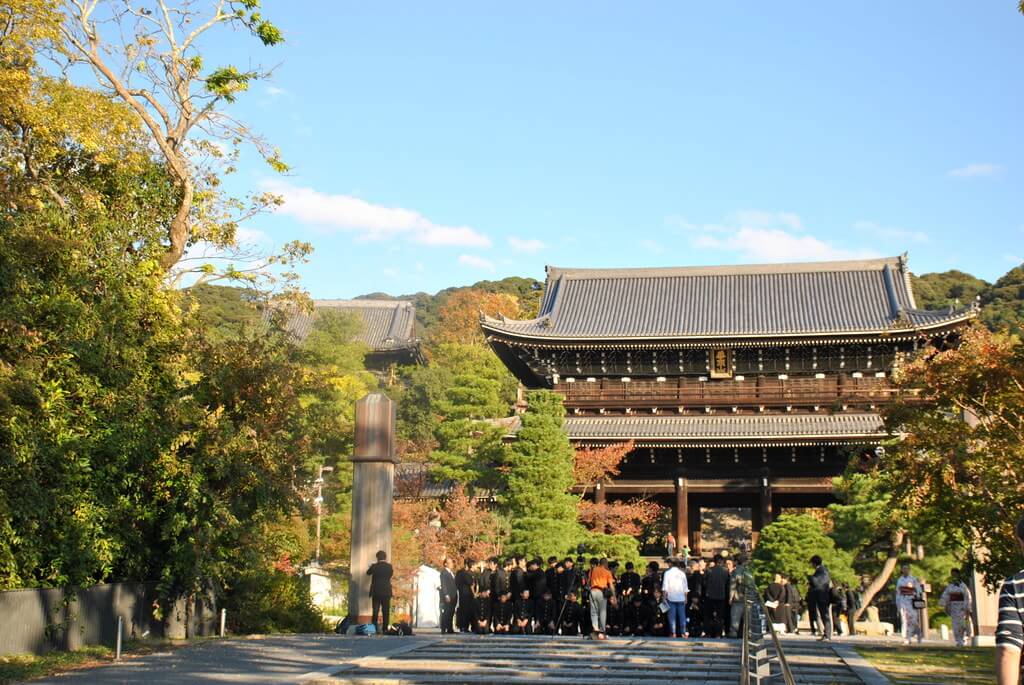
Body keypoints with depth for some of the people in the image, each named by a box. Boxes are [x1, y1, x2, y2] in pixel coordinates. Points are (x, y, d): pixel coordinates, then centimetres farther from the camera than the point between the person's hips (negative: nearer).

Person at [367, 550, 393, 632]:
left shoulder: (374, 566, -6)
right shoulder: (389, 566, -3)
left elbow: (368, 573, 12)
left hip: (376, 592, -1)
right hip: (386, 592, 1)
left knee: (375, 611, 4)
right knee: (386, 612, 6)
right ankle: (385, 629, 3)